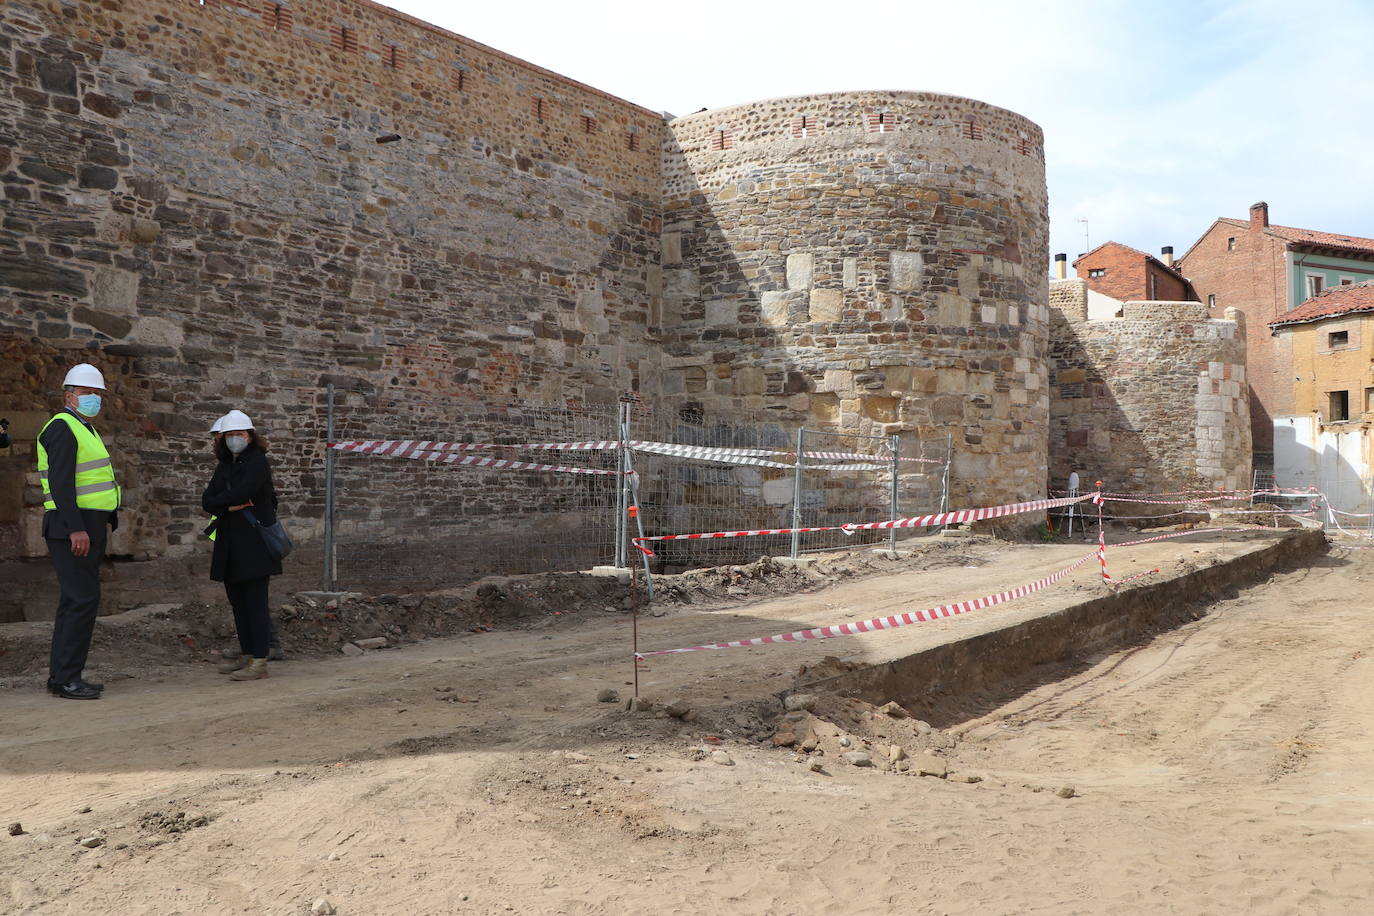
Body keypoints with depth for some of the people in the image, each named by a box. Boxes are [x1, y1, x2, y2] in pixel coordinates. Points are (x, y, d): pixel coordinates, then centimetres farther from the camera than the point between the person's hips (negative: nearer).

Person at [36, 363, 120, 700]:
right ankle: (67, 678, -8)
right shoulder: (61, 427, -10)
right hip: (72, 527, -10)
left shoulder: (84, 429, 22)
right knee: (83, 599, -12)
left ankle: (61, 676, 16)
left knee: (74, 600, 11)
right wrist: (75, 529, -26)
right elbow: (60, 481, -20)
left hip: (88, 529, 10)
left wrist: (108, 519, 20)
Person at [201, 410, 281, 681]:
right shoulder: (224, 466, 18)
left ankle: (260, 661, -7)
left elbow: (240, 493, -21)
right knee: (238, 601, 12)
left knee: (255, 602, -8)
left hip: (253, 543, -8)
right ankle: (246, 655, 21)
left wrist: (217, 501, -3)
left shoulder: (258, 462, -6)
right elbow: (207, 501, 8)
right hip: (230, 544, 8)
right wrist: (230, 506, -10)